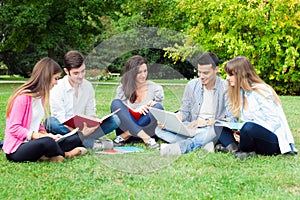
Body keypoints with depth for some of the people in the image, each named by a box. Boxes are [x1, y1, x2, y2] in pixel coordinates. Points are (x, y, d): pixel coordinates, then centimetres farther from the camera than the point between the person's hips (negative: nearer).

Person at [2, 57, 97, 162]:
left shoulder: (40, 96, 12)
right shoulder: (23, 97, -16)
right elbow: (13, 128, -18)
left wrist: (45, 134, -4)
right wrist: (38, 136, -23)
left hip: (32, 143, 8)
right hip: (16, 150, -8)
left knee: (74, 140, 0)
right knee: (47, 142, -34)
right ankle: (64, 155, -8)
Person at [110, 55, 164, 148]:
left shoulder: (156, 88, 3)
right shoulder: (122, 89, 4)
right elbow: (119, 110, -2)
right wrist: (135, 110, -20)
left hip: (147, 127, 0)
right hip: (127, 126, 0)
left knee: (158, 107, -27)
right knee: (116, 103, -24)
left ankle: (125, 135, -24)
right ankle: (145, 138, -35)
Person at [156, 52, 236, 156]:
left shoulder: (226, 88, -7)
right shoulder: (192, 85, 6)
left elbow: (232, 119, -12)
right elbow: (184, 112, 13)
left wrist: (207, 122, -22)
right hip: (192, 127, 5)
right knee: (160, 129, -19)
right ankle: (203, 144, -33)